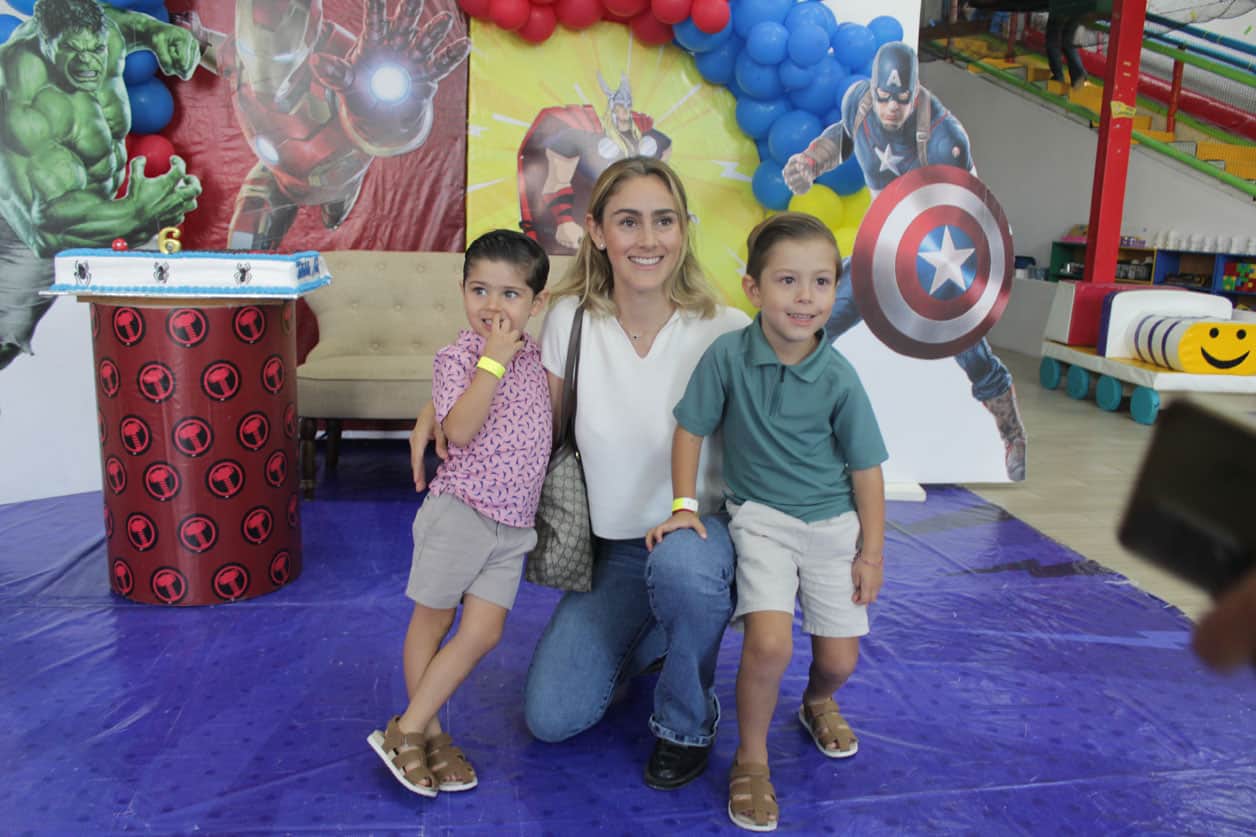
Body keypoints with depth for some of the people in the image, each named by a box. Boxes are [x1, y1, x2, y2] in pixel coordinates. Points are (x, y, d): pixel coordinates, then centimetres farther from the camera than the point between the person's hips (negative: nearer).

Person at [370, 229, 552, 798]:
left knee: (482, 633, 2)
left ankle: (408, 728, 13)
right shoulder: (458, 357, -9)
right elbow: (459, 429, -25)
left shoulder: (534, 354, 9)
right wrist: (494, 359, -25)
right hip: (460, 510, -5)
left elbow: (551, 411, 27)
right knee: (432, 622, 8)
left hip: (512, 522, 6)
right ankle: (425, 731, 24)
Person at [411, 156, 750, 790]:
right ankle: (647, 638, 26)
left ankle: (687, 722, -6)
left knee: (679, 563, -40)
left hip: (701, 530, -2)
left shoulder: (724, 332, -14)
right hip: (613, 546, 3)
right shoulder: (571, 319, -6)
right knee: (551, 717, -8)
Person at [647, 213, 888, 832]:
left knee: (839, 660, 7)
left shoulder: (839, 378, -14)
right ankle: (751, 758, 6)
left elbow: (865, 468, -4)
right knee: (769, 643, -22)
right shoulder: (728, 356, -16)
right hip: (761, 519, -2)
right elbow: (691, 430, -3)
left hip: (834, 524, 2)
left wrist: (871, 552, 0)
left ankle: (817, 703, 46)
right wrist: (683, 507, -8)